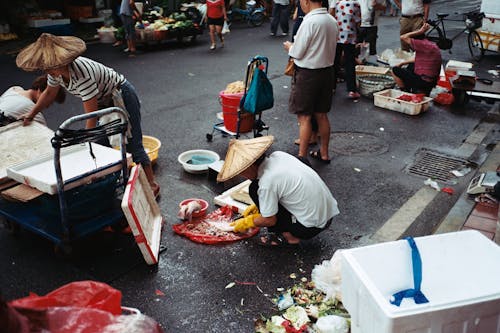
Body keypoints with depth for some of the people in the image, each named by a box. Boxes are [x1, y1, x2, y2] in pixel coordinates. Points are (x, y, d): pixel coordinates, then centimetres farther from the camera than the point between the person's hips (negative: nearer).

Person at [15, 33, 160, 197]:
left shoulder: (82, 74, -37)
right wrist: (31, 114, 9)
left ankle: (152, 184, -3)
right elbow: (49, 93, 11)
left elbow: (92, 116, -34)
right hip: (104, 100, 9)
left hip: (122, 96, -9)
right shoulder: (56, 70, -11)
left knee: (132, 144, -10)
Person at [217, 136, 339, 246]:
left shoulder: (266, 183, -23)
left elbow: (269, 220, -10)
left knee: (254, 189, -6)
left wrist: (247, 222, 8)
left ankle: (287, 236, 0)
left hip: (312, 226, -8)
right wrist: (259, 205, 21)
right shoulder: (278, 155, -1)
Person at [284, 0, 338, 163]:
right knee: (321, 115, 16)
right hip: (327, 71, 8)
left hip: (307, 74, -8)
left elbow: (297, 53, -15)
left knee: (304, 117, 0)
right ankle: (324, 153, 27)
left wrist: (289, 47, 7)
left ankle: (302, 156, 6)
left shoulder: (310, 22, -19)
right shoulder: (332, 20, 5)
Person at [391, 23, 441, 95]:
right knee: (411, 66, 33)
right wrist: (402, 63, 24)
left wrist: (420, 31, -8)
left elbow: (403, 37, -14)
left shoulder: (423, 44, -18)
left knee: (395, 70, -1)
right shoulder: (430, 44, 12)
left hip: (423, 82, -9)